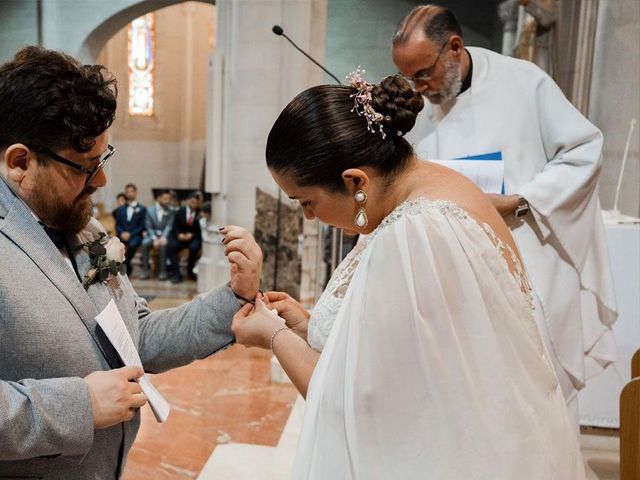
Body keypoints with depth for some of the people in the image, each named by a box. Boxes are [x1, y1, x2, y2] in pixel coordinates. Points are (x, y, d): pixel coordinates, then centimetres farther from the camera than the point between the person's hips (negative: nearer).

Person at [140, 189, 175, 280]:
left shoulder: (171, 211, 5)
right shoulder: (150, 210, 6)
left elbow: (169, 226, -6)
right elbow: (148, 226, 0)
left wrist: (163, 237, -24)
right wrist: (155, 239, -16)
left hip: (164, 235, -1)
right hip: (152, 234, 1)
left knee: (163, 244, -34)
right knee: (145, 243, -30)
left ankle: (162, 271, -26)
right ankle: (145, 270, -23)